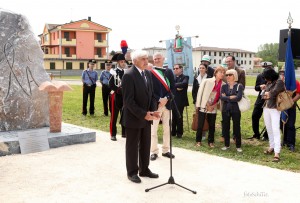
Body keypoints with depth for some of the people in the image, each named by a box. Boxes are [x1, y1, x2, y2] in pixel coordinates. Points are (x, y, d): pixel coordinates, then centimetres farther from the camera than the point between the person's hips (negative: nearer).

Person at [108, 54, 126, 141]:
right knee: (114, 116, -1)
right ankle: (113, 134, 4)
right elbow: (111, 85, -14)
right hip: (116, 96, -5)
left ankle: (124, 132, 20)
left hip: (125, 97, 6)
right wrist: (119, 90, -19)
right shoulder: (114, 72, -7)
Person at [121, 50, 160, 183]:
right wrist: (143, 114, -21)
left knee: (146, 145, 15)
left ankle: (144, 169, 28)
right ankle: (132, 172, 19)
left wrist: (152, 111, -3)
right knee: (132, 146, 6)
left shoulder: (147, 73, 8)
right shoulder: (129, 76, -16)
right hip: (133, 118, -7)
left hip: (146, 117, 7)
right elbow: (128, 100, -20)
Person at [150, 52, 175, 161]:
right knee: (153, 129, 2)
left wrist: (167, 98, -11)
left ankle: (166, 150, 21)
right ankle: (154, 151, 11)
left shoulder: (169, 72, 7)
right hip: (154, 104, -4)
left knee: (167, 128, 10)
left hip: (167, 104, 4)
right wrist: (159, 99, -16)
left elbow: (173, 87, 4)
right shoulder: (150, 72, -4)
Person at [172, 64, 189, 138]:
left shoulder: (185, 77, 0)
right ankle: (173, 132, 19)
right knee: (173, 117, 8)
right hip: (172, 100, 4)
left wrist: (174, 85, -13)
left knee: (179, 117, 2)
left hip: (180, 100, -4)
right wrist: (176, 87, -15)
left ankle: (179, 133, 13)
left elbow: (184, 83, -21)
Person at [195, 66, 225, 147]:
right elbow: (200, 92, -8)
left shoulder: (223, 84, 1)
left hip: (213, 108, 3)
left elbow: (220, 97, 5)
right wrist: (198, 105, -11)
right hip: (203, 107, -3)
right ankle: (198, 141, 17)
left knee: (212, 126, 7)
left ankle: (211, 141, 22)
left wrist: (213, 106, -4)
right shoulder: (207, 81, -8)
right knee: (200, 125, 2)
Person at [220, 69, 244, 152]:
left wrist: (227, 98, -10)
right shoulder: (224, 86, 7)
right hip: (225, 109, 3)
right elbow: (222, 97, -6)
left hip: (235, 109, -3)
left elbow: (238, 97, -16)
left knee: (237, 128, 2)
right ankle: (226, 145, 21)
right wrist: (231, 97, -15)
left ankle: (238, 146, 13)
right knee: (225, 127, 8)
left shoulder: (239, 86, -2)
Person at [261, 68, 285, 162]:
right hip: (266, 108, 8)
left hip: (274, 109, -8)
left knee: (275, 130, -13)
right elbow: (263, 95, 12)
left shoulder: (279, 82, -8)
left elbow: (273, 93, -17)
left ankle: (277, 152, -15)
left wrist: (268, 94, 2)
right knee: (269, 129, 14)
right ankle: (272, 147, 26)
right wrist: (265, 95, -9)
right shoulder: (268, 83, 13)